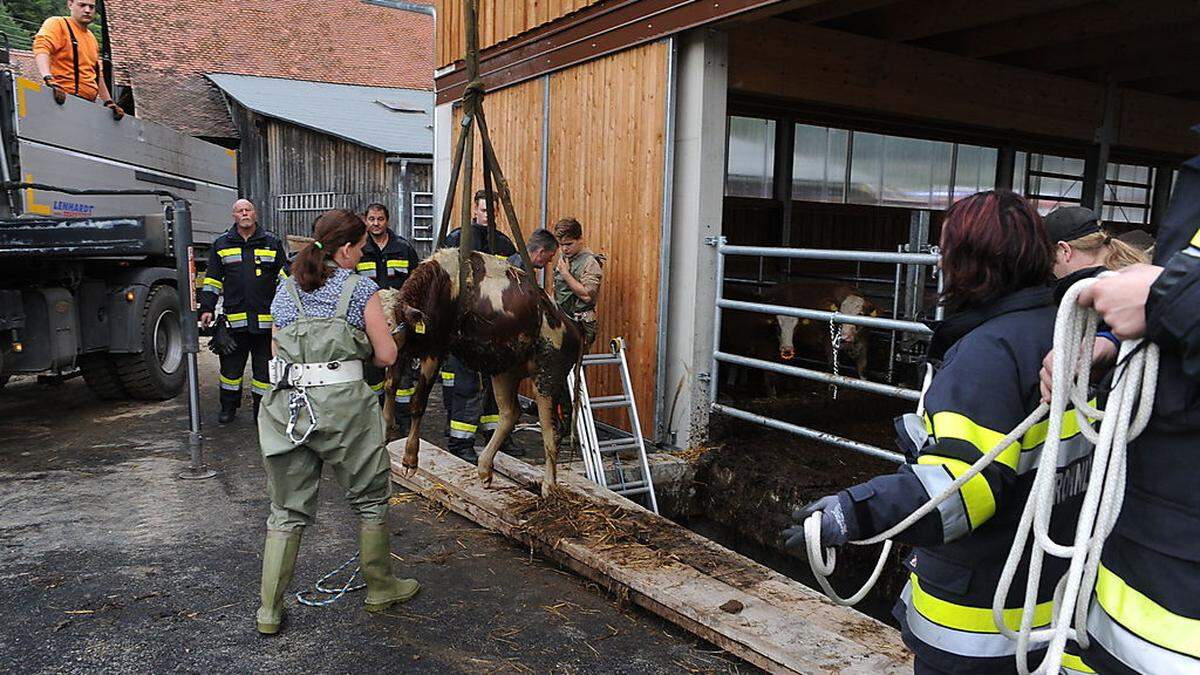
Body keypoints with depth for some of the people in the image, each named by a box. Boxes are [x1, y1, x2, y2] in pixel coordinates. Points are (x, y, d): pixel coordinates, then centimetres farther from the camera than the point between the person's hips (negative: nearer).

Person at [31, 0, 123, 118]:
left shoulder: (92, 38, 23)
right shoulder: (57, 24, 2)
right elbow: (41, 48, -16)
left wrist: (109, 102, 21)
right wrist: (49, 79, -34)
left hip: (88, 104, 6)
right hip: (63, 98, -6)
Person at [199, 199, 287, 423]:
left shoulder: (272, 242, 7)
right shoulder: (221, 244, 9)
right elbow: (212, 279, 12)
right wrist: (207, 308, 4)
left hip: (266, 318, -1)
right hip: (234, 318, 1)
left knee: (264, 367, 5)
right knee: (231, 365, 9)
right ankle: (228, 407, 26)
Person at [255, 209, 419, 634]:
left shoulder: (286, 289, 12)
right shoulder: (361, 289, -2)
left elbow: (277, 351, 17)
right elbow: (386, 356, -3)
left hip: (288, 403, 4)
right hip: (343, 402, -4)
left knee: (287, 510, 14)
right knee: (370, 499, 15)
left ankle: (270, 611, 17)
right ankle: (380, 589, 29)